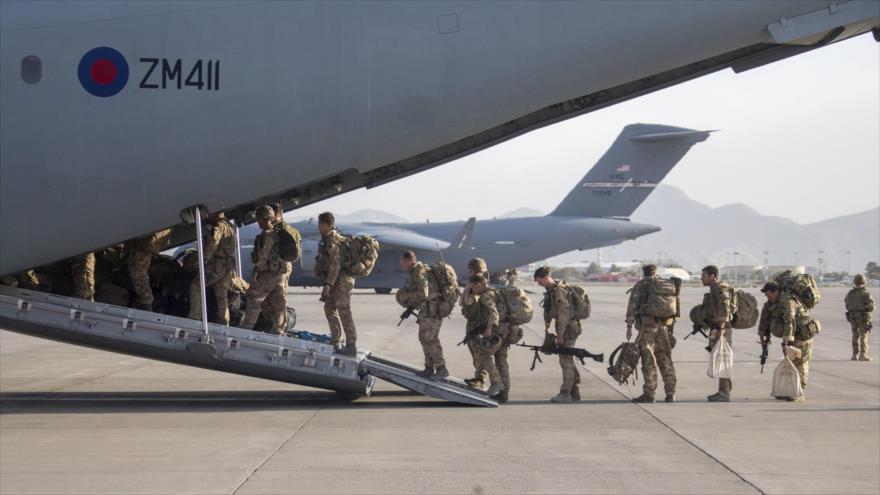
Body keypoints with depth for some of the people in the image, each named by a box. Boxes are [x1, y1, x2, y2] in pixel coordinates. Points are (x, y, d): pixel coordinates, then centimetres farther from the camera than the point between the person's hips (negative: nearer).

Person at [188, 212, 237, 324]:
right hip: (228, 267, 9)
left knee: (195, 286, 0)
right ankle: (224, 324, 12)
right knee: (222, 296, 13)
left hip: (217, 265, -9)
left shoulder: (219, 226, -13)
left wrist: (203, 260, -18)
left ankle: (194, 317, -5)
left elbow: (212, 244, -22)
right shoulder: (230, 226, 17)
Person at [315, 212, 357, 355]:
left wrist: (328, 284, -24)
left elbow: (335, 265, -22)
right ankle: (335, 342, 25)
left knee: (344, 311, -11)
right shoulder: (327, 239, 15)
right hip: (336, 280, 11)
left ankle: (351, 346, -11)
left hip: (341, 279, -11)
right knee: (330, 308, 17)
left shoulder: (333, 241, -17)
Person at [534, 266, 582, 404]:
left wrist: (560, 334, -23)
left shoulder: (559, 290, -18)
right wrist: (547, 328, 20)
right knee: (568, 360, 14)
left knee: (565, 360, -8)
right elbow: (548, 312, 24)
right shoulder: (550, 291, 14)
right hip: (565, 328, 10)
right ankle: (575, 392, 19)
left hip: (568, 328, -10)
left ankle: (565, 394, -7)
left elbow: (564, 313, -23)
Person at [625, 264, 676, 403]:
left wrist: (629, 327, -6)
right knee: (665, 360, 8)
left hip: (646, 325, -4)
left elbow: (632, 306, -7)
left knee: (648, 360, -4)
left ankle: (649, 394, -5)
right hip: (662, 326, 4)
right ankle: (670, 393, 5)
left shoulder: (639, 286, 0)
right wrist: (669, 328, 19)